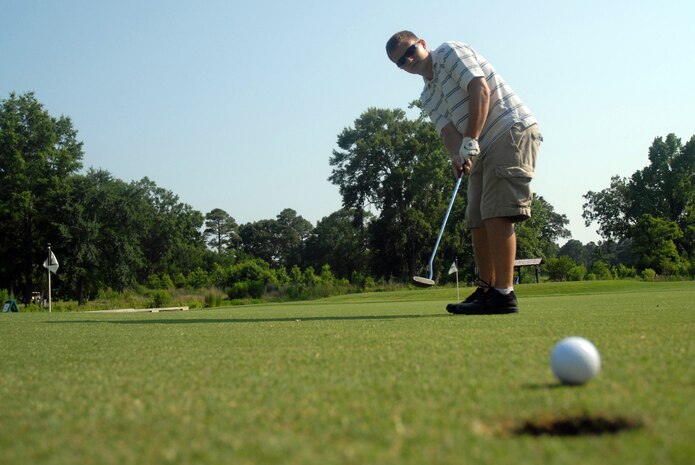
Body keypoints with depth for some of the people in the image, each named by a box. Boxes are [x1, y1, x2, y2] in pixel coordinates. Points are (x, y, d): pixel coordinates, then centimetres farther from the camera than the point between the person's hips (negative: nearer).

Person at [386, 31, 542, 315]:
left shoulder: (450, 52, -1)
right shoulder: (427, 97, 19)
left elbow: (481, 90, -14)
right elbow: (447, 129, 6)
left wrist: (470, 142, -20)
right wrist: (456, 156, -17)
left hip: (513, 130, -9)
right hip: (484, 149, 9)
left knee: (497, 213, -17)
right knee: (477, 219, 6)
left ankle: (504, 294, -20)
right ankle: (486, 290, 12)